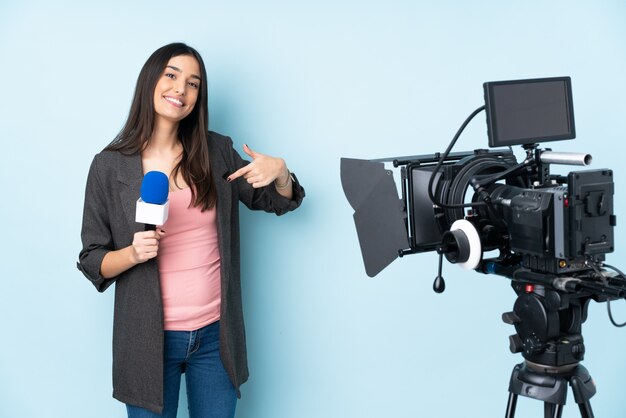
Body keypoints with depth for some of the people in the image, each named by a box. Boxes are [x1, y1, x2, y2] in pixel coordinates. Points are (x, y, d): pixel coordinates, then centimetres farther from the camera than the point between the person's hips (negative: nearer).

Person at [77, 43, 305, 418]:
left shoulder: (217, 152, 1)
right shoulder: (110, 166, -4)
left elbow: (277, 202, 12)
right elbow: (91, 261, 0)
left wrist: (280, 172, -10)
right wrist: (133, 253, -21)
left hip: (216, 334, 2)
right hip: (150, 337, -2)